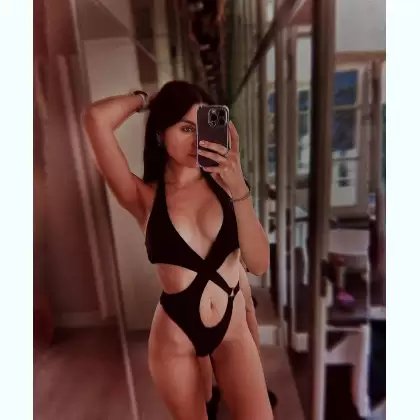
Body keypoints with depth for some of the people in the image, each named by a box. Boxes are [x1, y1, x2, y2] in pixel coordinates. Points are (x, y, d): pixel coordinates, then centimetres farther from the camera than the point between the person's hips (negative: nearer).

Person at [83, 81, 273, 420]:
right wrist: (147, 98, -7)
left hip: (233, 329, 2)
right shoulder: (145, 197, -11)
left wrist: (239, 188, -27)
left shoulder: (222, 183, -5)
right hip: (175, 335, -1)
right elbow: (96, 119, -25)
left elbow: (259, 264, -15)